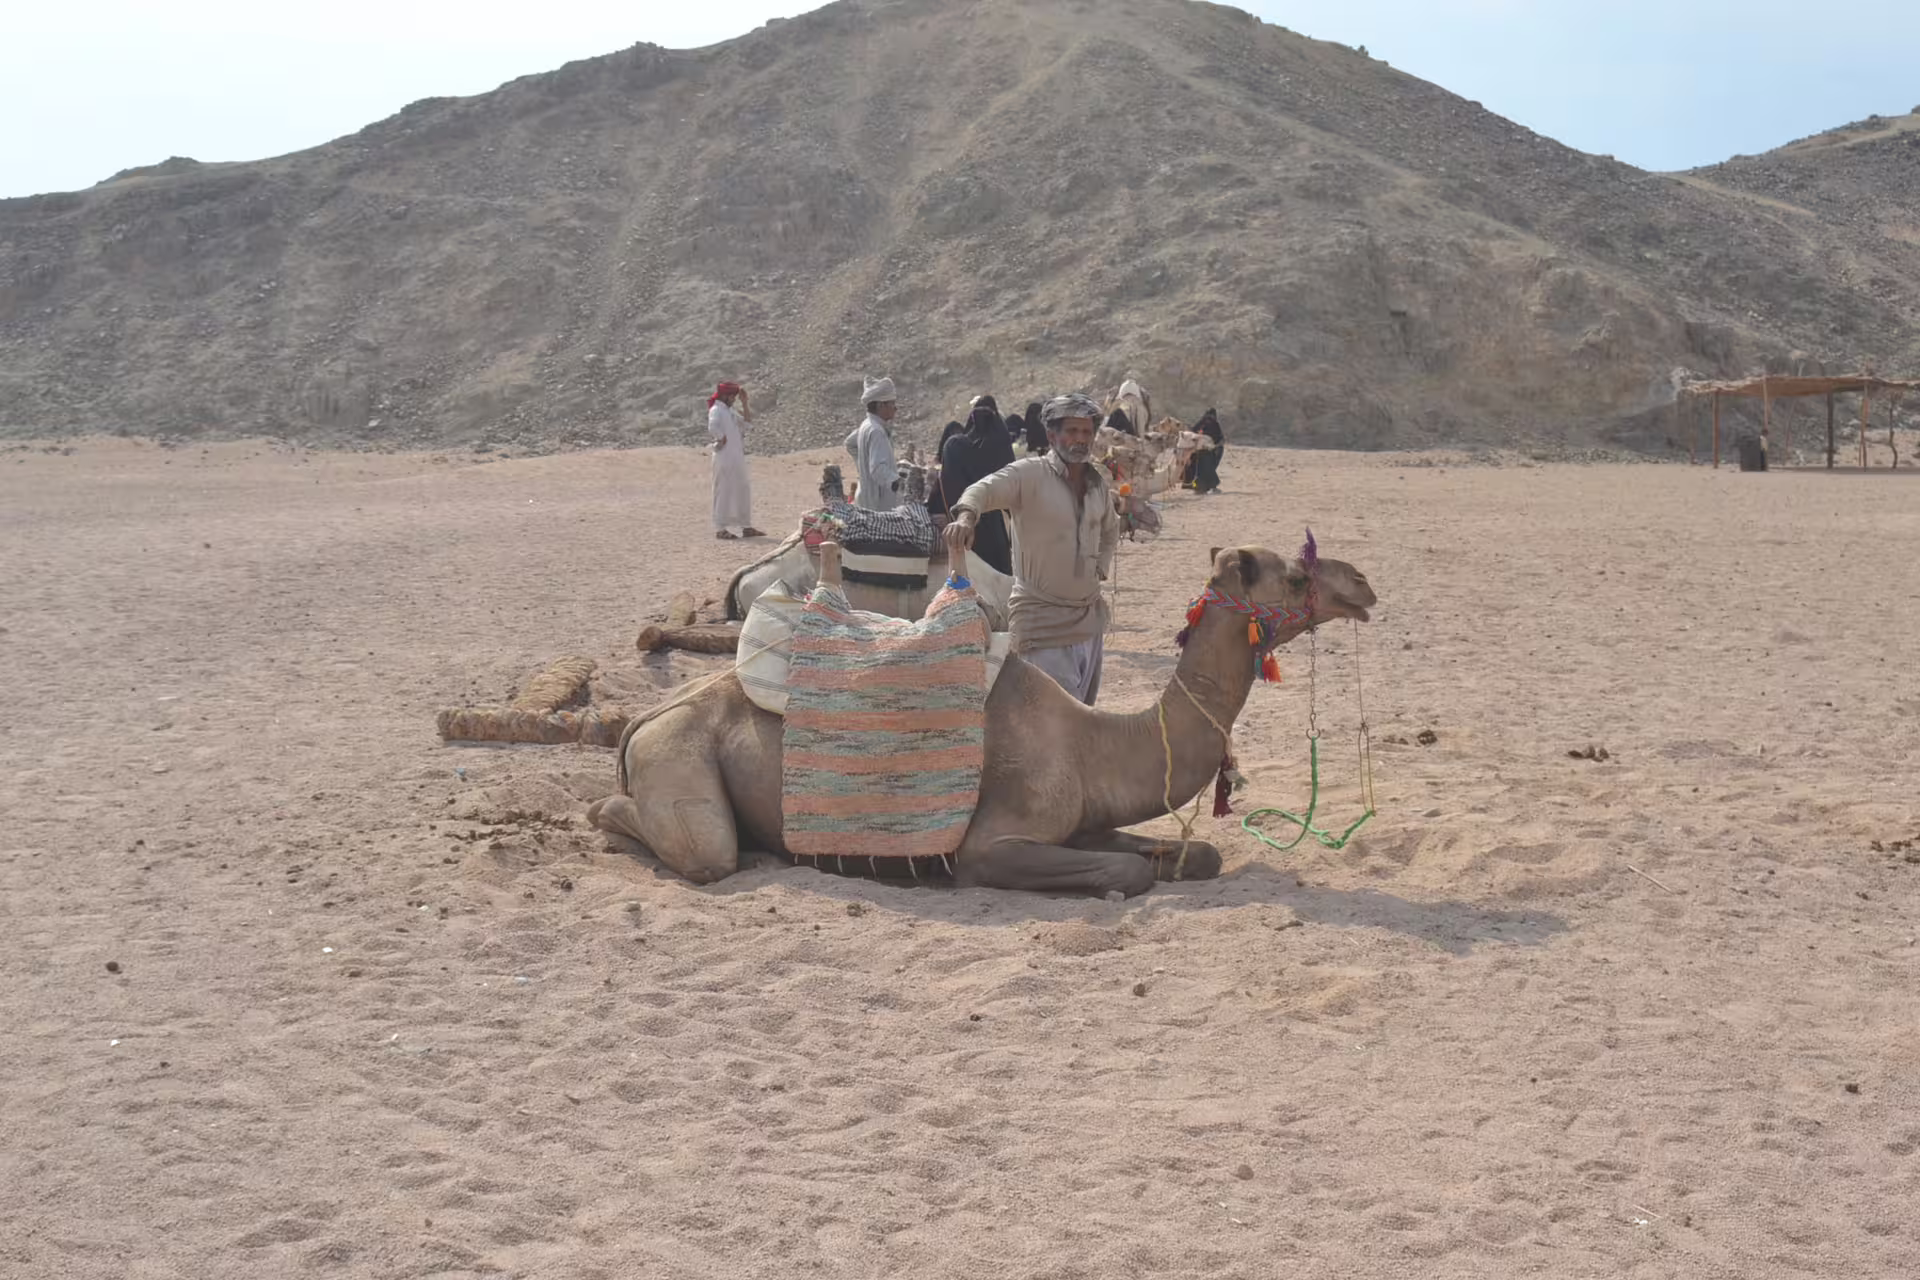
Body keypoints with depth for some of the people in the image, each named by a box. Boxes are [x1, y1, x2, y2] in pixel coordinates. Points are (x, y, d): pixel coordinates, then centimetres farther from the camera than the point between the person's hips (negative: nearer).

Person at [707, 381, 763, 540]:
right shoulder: (716, 410, -10)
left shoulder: (730, 411, 17)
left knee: (743, 491, 11)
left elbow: (747, 419, 19)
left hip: (737, 457, 9)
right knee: (724, 492, -5)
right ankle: (720, 528, -1)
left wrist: (744, 402, 10)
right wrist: (722, 439, -17)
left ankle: (746, 527, 17)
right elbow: (712, 428, -28)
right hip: (724, 457, -9)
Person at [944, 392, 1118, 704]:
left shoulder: (1099, 483, 9)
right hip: (1044, 618, -7)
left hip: (1091, 617, 7)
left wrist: (1100, 567, 14)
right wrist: (967, 513, -51)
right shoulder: (1030, 474, -12)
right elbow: (986, 488, -30)